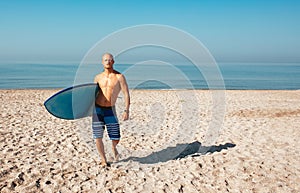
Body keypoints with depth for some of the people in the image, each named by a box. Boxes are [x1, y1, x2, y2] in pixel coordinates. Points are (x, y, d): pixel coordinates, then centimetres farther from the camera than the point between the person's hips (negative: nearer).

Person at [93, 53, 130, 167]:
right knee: (98, 137, 2)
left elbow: (126, 94, -7)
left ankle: (114, 148, 36)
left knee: (116, 138, -2)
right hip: (97, 109, 2)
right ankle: (103, 160, 22)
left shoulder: (119, 77, -4)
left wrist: (126, 110, -15)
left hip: (110, 110, -2)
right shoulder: (98, 77, 6)